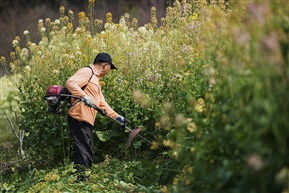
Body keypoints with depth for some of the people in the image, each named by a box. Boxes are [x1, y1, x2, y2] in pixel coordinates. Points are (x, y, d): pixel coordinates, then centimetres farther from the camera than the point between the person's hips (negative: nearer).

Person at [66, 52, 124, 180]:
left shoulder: (95, 79, 27)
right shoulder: (87, 72, -6)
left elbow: (102, 103, 29)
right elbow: (70, 82, -23)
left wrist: (116, 116, 24)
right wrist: (84, 96, -32)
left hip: (86, 122, 11)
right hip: (79, 119, -11)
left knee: (87, 154, 13)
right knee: (84, 154, -13)